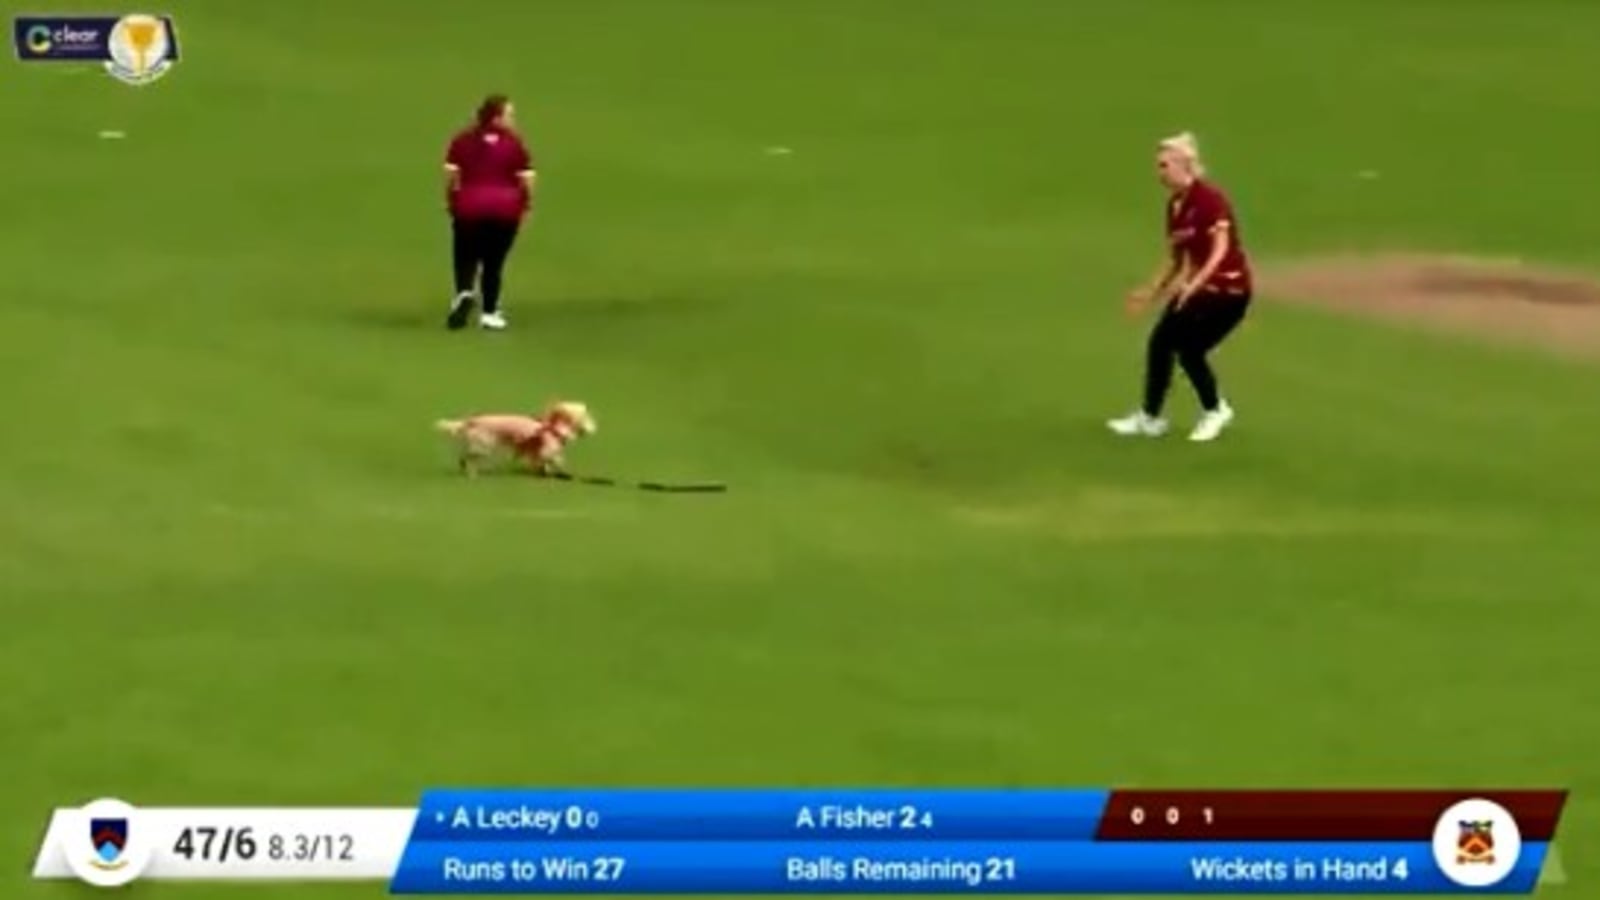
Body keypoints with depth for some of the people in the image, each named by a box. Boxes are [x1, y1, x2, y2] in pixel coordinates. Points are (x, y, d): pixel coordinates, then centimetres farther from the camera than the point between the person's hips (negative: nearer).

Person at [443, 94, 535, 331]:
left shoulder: (462, 141, 2)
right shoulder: (514, 144, -3)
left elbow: (450, 174, -2)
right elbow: (527, 179, -6)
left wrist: (451, 201, 11)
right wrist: (526, 204, 9)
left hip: (469, 207, 1)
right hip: (505, 208, -1)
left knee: (466, 258, 12)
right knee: (494, 262, 10)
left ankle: (465, 292, -16)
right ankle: (489, 313, 11)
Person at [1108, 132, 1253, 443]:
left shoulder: (1210, 199, -19)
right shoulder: (1174, 206, 6)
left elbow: (1221, 249, -27)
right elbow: (1176, 259, 15)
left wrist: (1193, 285, -38)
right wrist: (1151, 292, 11)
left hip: (1228, 287, -8)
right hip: (1198, 286, 8)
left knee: (1189, 347, -9)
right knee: (1159, 341, 2)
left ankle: (1215, 411, 15)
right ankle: (1150, 418, 13)